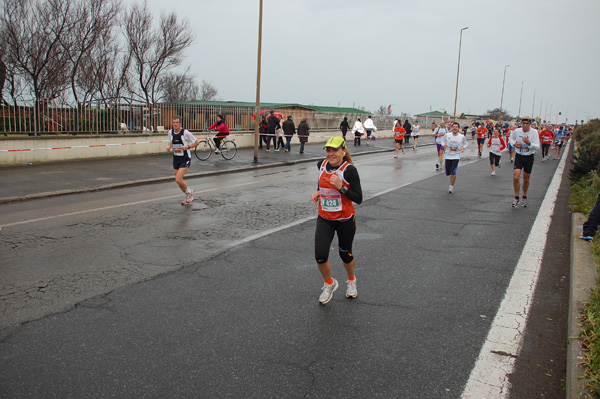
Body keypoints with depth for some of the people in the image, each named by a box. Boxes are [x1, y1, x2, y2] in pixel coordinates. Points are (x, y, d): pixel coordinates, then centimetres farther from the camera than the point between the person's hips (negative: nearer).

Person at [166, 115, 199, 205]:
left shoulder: (185, 132, -15)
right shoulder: (170, 132, 3)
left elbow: (196, 142, -7)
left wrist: (187, 146, -21)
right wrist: (169, 147, -2)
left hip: (185, 159, -6)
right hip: (176, 159, 7)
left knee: (178, 179, -16)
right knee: (178, 181, 9)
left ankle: (189, 191, 12)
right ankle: (188, 196, 31)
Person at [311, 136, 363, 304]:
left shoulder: (349, 170, -17)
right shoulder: (322, 165, -2)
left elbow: (358, 198, -17)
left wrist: (341, 187, -28)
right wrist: (318, 192, 3)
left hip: (345, 220, -3)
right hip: (325, 219, 3)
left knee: (345, 254, 13)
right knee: (320, 255, -9)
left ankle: (351, 280, 46)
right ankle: (329, 283, 21)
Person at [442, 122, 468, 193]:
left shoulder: (462, 137, -4)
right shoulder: (447, 135, -3)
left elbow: (465, 144, 13)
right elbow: (444, 142, 13)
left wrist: (463, 148, -9)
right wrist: (444, 145, -10)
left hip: (456, 156, -2)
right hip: (448, 156, 2)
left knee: (453, 173, -15)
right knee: (447, 173, 6)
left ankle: (451, 186, 2)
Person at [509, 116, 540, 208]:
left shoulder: (534, 132, -11)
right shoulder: (516, 131, -7)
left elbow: (537, 147, -16)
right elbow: (511, 139, 15)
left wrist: (529, 143, -33)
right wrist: (514, 144, -6)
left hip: (529, 157, 0)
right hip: (519, 156, 0)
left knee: (526, 179, 10)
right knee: (516, 177, -15)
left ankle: (524, 197, 32)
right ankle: (516, 197, 3)